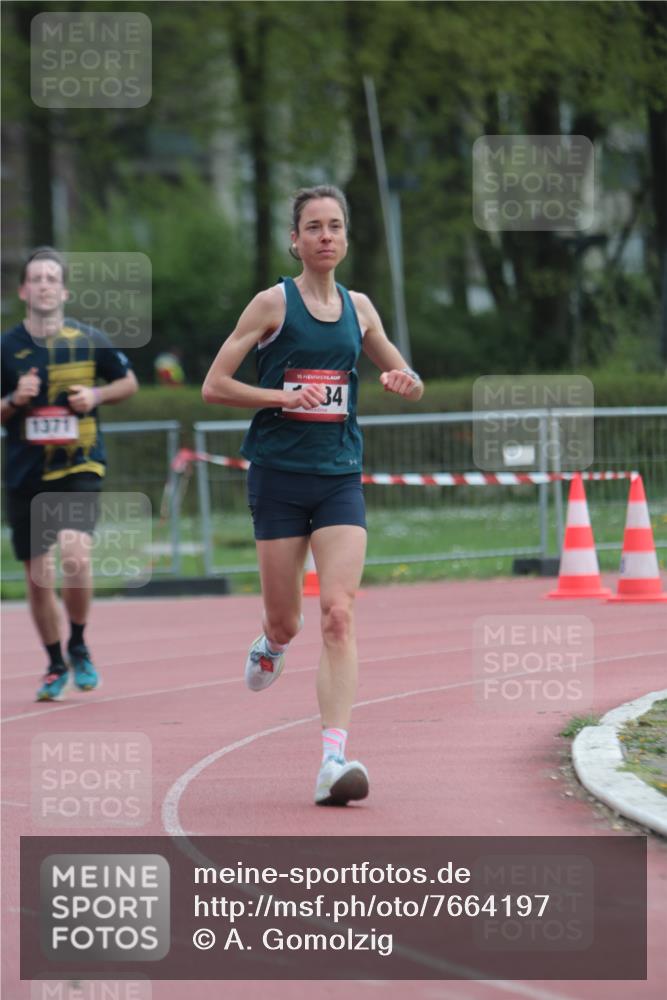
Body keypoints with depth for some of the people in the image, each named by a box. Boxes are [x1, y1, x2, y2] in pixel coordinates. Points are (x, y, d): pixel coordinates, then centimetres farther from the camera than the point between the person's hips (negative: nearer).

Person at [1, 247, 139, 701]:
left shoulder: (90, 340, -1)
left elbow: (129, 382, 13)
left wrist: (97, 396, -6)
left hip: (80, 466, -2)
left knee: (75, 552, -23)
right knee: (38, 576, 5)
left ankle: (79, 647, 0)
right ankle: (56, 667, 24)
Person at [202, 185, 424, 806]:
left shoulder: (358, 308, 10)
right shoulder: (274, 304, -2)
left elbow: (404, 378, 23)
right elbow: (213, 386, -3)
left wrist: (406, 381, -1)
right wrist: (282, 395, -15)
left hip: (340, 476, 2)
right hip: (279, 475, -2)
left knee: (338, 615, -13)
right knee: (285, 622, 6)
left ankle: (334, 757, -19)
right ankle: (271, 645, 45)